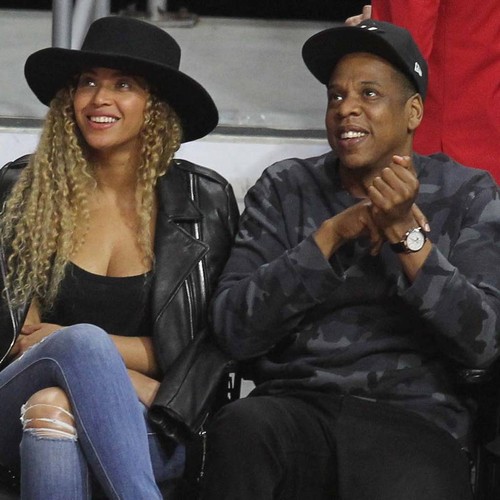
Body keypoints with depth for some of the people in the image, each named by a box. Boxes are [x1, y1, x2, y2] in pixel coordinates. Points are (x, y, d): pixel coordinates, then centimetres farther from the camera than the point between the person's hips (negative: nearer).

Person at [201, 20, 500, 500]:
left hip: (414, 419, -2)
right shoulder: (285, 189, 13)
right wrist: (331, 235, -9)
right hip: (295, 405, 2)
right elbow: (235, 329, 0)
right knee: (240, 427, -34)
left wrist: (406, 233, -13)